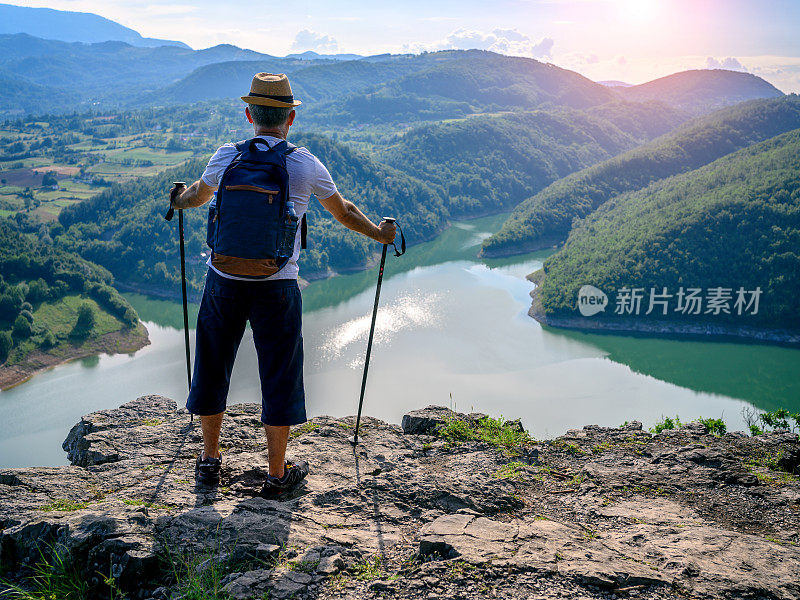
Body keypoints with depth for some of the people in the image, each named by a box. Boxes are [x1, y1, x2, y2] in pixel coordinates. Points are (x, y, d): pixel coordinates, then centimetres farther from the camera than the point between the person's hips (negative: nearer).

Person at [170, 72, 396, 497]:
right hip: (276, 287, -2)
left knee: (213, 368, 18)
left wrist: (179, 200, 44)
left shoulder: (227, 156, -2)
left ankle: (209, 461, 32)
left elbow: (197, 195, 19)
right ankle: (277, 474, 21)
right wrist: (380, 235, 28)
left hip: (224, 281, 2)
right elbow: (344, 212, 10)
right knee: (279, 377, 10)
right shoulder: (306, 166, -5)